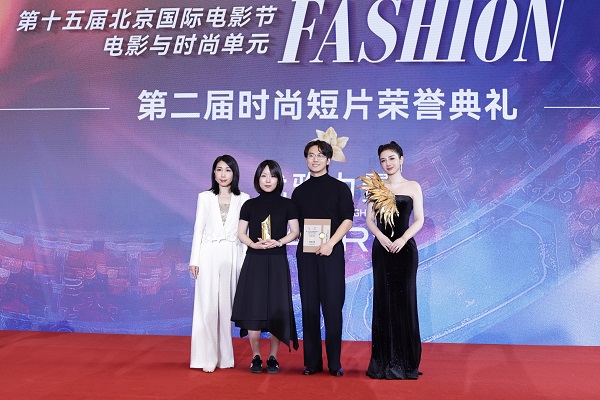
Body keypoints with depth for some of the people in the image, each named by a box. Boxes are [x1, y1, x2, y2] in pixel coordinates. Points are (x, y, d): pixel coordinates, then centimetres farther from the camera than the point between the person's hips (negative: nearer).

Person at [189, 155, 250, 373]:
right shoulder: (205, 197, 8)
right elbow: (198, 229, 7)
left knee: (226, 306, 2)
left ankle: (224, 357, 11)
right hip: (209, 256, 0)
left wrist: (245, 262, -1)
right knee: (207, 305, -3)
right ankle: (207, 357, 1)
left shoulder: (243, 199, 7)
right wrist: (194, 259, 0)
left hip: (232, 256, 0)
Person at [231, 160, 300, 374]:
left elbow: (294, 231, 3)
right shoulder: (249, 205, 7)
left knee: (276, 310, -2)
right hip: (254, 262, 0)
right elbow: (241, 233, 6)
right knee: (253, 308, -4)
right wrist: (254, 244, -13)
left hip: (277, 262, 0)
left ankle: (273, 357, 9)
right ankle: (256, 357, 7)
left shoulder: (287, 204, 5)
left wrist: (278, 242, -14)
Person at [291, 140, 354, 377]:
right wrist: (304, 242, -1)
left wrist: (330, 243, -16)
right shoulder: (299, 192, 14)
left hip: (331, 253, -3)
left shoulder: (339, 188, 5)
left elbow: (347, 220, -4)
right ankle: (312, 361, 10)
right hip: (306, 254, 3)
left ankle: (334, 362, 4)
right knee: (309, 308, 4)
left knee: (333, 307, -3)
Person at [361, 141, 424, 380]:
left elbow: (419, 220, -1)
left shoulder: (413, 187, 5)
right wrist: (380, 236, -14)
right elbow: (369, 219, 4)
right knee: (383, 301, 2)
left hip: (405, 248, -1)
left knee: (404, 300, -1)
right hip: (382, 248, 2)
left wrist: (403, 239, -17)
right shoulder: (376, 187, 9)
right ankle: (383, 362, 9)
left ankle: (405, 363, 8)